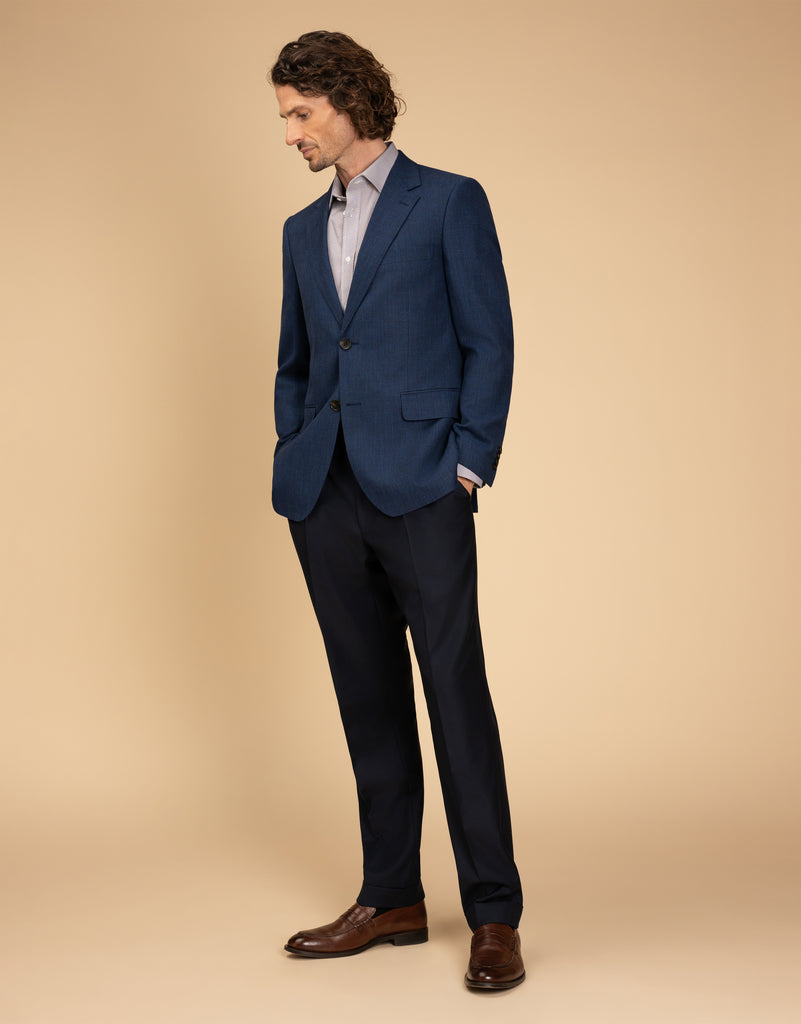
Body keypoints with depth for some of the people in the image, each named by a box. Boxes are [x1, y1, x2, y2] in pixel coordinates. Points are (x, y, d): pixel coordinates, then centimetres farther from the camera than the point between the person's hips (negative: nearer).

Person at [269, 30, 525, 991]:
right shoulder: (303, 230, 19)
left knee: (456, 696, -5)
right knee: (369, 703, 10)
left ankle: (494, 915, 3)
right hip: (327, 498, 6)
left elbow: (489, 343, -2)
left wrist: (466, 463, -9)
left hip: (419, 489, -5)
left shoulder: (449, 202, 3)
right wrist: (294, 457, 9)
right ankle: (391, 899, 19)